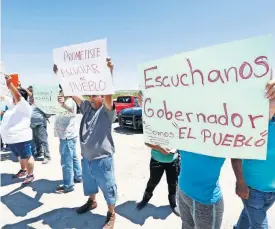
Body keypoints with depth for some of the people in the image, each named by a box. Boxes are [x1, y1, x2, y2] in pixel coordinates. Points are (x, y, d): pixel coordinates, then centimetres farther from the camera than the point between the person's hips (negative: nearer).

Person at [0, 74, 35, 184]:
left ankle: (30, 175, 12)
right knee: (20, 156, 23)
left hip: (20, 138, -9)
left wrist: (9, 84, -34)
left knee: (27, 157, 2)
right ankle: (23, 170, 40)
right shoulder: (12, 104, 14)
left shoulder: (24, 107, -11)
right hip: (10, 139, 9)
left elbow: (18, 96, -24)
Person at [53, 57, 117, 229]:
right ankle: (92, 202, 54)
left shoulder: (106, 110, -15)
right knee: (89, 184, 29)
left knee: (108, 188, 10)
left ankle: (111, 215, 31)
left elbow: (109, 94, -33)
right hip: (86, 158, 7)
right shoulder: (86, 107, 3)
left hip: (102, 159, -6)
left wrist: (109, 72, -47)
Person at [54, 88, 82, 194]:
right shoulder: (64, 102, 15)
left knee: (66, 161, -5)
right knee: (73, 158, 19)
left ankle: (68, 185, 4)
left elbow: (70, 108, -40)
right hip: (69, 136, 10)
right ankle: (78, 177, 32)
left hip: (67, 136, -10)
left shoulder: (70, 101, -16)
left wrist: (62, 103, -61)